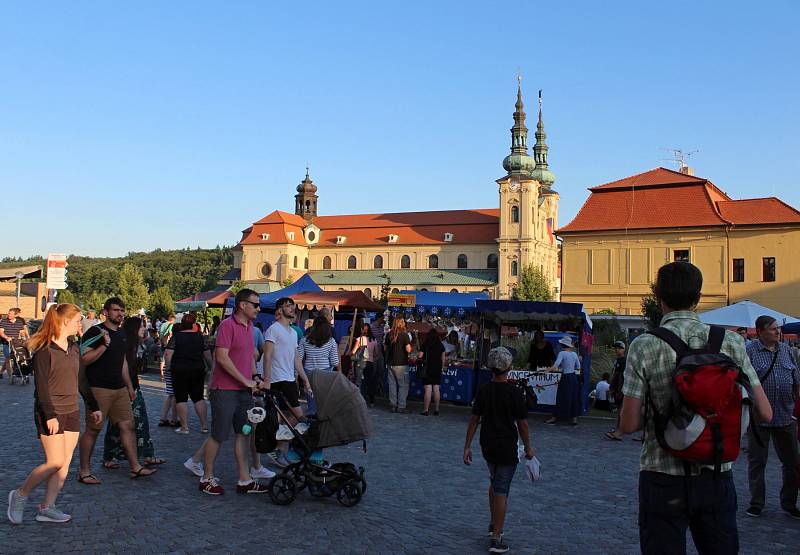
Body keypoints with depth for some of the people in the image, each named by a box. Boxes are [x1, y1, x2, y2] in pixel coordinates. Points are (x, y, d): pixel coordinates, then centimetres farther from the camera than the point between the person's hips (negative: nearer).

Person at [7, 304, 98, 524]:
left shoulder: (74, 347, 10)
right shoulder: (44, 349, -11)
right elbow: (41, 385, -16)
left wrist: (93, 407, 16)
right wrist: (49, 415, -21)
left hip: (72, 412, 7)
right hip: (51, 414, -7)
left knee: (65, 463, 4)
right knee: (55, 462, -8)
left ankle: (46, 507, 11)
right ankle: (20, 495, 13)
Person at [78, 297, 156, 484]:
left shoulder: (122, 334, 16)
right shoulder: (95, 332, -9)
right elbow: (84, 359, -17)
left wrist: (130, 386, 24)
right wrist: (104, 345, -26)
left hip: (119, 389, 8)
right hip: (99, 389, -7)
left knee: (127, 425, 6)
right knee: (93, 430, -1)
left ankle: (135, 467, 12)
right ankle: (84, 472, 11)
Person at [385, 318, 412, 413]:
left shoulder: (389, 335, 6)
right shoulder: (404, 334, -10)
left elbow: (386, 348, 14)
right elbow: (408, 349, -15)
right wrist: (410, 343, 3)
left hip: (391, 363, 5)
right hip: (401, 363, -5)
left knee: (392, 385, 10)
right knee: (403, 385, 1)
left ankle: (393, 406, 13)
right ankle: (401, 406, -1)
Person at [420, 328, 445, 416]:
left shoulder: (425, 345, -6)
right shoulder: (441, 346, 4)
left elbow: (420, 357, -4)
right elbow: (443, 359, 9)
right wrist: (441, 368, 20)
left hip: (428, 369, -3)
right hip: (438, 369, 4)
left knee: (428, 390, -4)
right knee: (436, 389, 7)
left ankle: (425, 410, -3)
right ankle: (436, 410, 10)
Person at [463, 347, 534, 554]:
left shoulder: (483, 390, -3)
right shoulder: (514, 393, -15)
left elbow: (474, 419, -1)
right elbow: (522, 423, -10)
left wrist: (467, 446, 5)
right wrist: (528, 447, 3)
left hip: (487, 446, 5)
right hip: (506, 447, -5)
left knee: (494, 483, 25)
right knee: (501, 492, 1)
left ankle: (493, 524, 37)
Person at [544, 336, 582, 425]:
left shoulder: (562, 353, -12)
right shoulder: (574, 354, 6)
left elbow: (555, 366, -22)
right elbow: (578, 367, 12)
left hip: (565, 378, -6)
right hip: (574, 377, 6)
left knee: (561, 398, 1)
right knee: (573, 398, 10)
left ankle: (554, 417, 9)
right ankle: (574, 418, 13)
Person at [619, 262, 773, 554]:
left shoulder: (644, 346, -11)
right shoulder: (731, 342, -3)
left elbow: (628, 424, -12)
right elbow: (764, 413, -2)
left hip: (663, 478, -2)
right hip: (717, 476, 3)